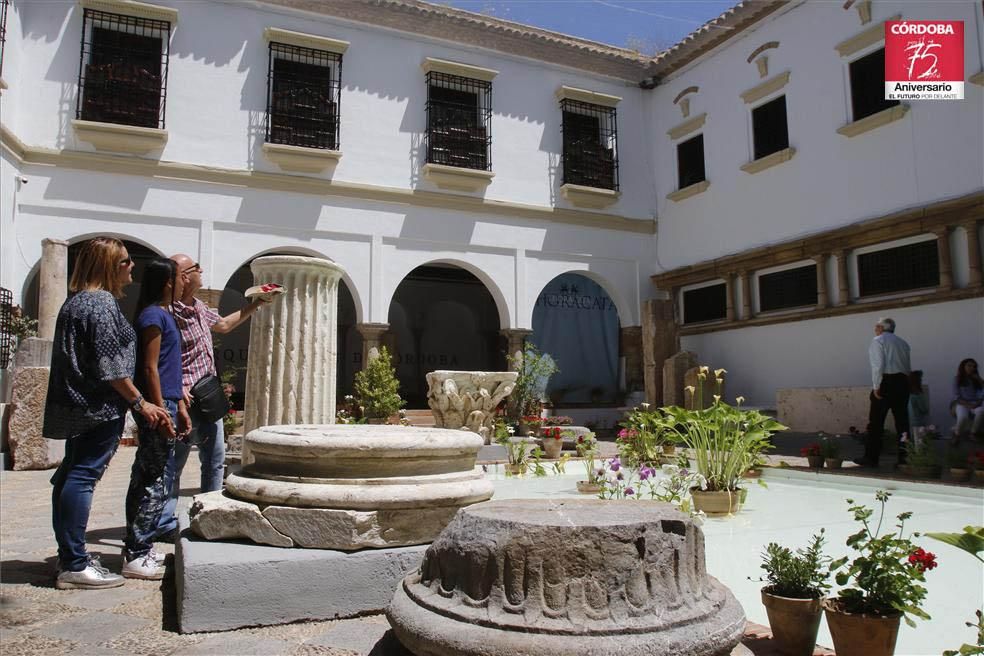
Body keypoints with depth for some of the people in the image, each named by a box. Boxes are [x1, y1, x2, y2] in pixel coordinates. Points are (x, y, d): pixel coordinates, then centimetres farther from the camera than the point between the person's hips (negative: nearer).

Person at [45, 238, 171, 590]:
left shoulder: (74, 301, 16)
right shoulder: (102, 303, -15)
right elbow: (110, 365, -20)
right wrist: (139, 402, -13)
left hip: (74, 406, 10)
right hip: (99, 407, -10)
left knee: (70, 475, 14)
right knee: (83, 477, -8)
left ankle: (68, 554, 24)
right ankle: (74, 566, -5)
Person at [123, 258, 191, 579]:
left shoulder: (163, 315, 18)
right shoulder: (154, 315, -11)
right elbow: (150, 368, -17)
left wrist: (180, 406, 22)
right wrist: (161, 412, -20)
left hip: (165, 404, 10)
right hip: (157, 407, -10)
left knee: (145, 480, 14)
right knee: (154, 483, -6)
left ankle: (137, 549, 23)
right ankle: (136, 556, 1)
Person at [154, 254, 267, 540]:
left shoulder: (200, 308, 10)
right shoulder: (169, 313, -18)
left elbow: (224, 324, 28)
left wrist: (255, 304, 28)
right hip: (187, 399, -9)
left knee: (215, 460, 14)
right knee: (174, 464, 1)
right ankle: (164, 524, 11)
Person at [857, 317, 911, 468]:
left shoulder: (878, 341, -1)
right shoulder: (902, 342, 18)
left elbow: (878, 365, -12)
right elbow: (907, 366, 11)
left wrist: (876, 387, -12)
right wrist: (904, 384, 11)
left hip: (886, 382, -6)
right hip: (903, 381, 7)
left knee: (876, 423, -2)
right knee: (902, 421, 8)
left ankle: (871, 458, 0)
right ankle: (904, 456, 9)